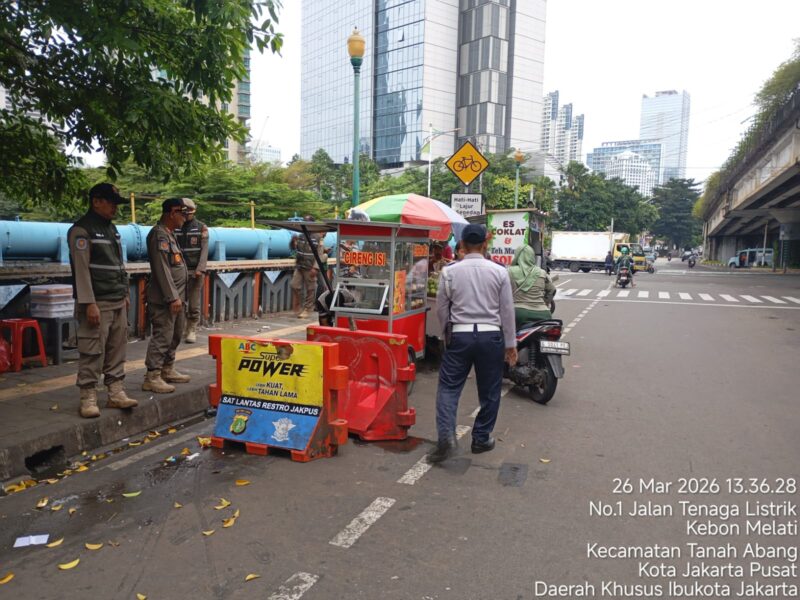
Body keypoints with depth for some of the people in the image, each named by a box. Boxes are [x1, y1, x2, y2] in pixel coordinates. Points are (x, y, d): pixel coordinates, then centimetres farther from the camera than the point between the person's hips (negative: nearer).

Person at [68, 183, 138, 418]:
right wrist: (89, 304, -19)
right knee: (92, 352, -6)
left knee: (117, 350, 9)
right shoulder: (82, 229, -8)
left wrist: (125, 294, 18)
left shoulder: (112, 228, 17)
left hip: (118, 302, 8)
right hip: (97, 303, -8)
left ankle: (115, 393, 16)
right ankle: (88, 398, 1)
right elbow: (81, 269, -14)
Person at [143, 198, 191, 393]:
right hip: (165, 299, -10)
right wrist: (172, 297, -21)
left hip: (176, 296, 10)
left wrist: (179, 296, 17)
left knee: (174, 336, 16)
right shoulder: (159, 234, -13)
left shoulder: (169, 234, 18)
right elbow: (162, 269, -19)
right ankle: (152, 378, -1)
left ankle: (168, 371, 27)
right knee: (162, 337, -8)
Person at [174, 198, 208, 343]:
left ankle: (192, 330, 10)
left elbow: (204, 250, -4)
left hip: (195, 271, -2)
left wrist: (200, 269, -15)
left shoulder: (201, 227, 1)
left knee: (194, 303, 0)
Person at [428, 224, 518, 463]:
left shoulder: (449, 272, -2)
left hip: (459, 335, 0)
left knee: (448, 387, 6)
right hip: (491, 336, 1)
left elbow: (441, 309, 3)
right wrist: (511, 344, 8)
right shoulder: (499, 272, -2)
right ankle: (481, 439, 23)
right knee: (489, 391, 14)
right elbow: (507, 311, 1)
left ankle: (446, 436, -9)